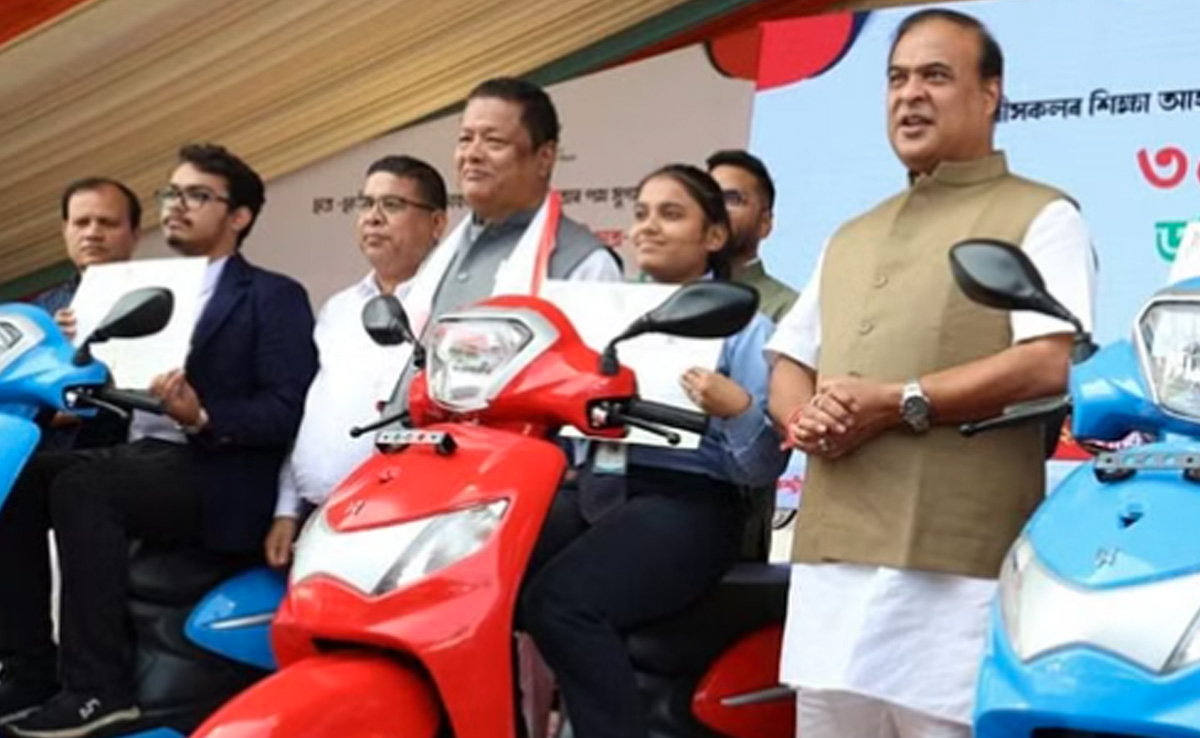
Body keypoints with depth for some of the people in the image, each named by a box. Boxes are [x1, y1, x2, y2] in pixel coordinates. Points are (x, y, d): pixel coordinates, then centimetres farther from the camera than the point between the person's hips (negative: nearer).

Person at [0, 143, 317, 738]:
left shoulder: (273, 298, 2)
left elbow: (289, 411, -10)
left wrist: (202, 416, -24)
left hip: (218, 478, -7)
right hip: (137, 457, 7)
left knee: (79, 485, -30)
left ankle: (97, 689, -27)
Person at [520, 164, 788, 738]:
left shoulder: (742, 324, 5)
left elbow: (762, 468, -1)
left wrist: (738, 408, -18)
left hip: (684, 504, -5)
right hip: (593, 490, 6)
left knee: (560, 603, -29)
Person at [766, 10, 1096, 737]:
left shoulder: (1040, 217, 3)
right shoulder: (852, 237, 25)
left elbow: (1052, 363, -12)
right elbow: (788, 363, 24)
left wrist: (899, 404, -16)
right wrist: (802, 417, 0)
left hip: (955, 566, -7)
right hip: (831, 560, 7)